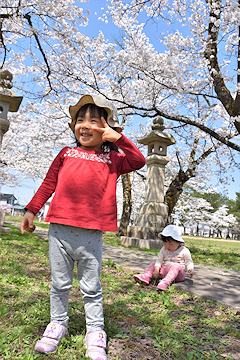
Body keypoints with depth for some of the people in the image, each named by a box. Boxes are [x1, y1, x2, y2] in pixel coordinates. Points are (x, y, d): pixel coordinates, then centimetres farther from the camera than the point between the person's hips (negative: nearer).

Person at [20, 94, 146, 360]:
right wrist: (31, 210, 10)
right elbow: (48, 184, 13)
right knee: (59, 284, 17)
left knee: (91, 288, 11)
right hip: (59, 230, 2)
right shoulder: (66, 154, 11)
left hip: (91, 235, -2)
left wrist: (117, 138, -7)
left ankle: (95, 332, 28)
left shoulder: (113, 159, 8)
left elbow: (139, 161, -7)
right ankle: (57, 324, 38)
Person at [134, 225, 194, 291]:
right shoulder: (164, 249, 6)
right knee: (153, 263, -2)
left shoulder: (184, 251, -5)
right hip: (165, 270, 5)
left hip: (178, 273, -5)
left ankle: (165, 282, -51)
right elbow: (159, 260, -1)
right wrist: (156, 269, -18)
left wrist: (190, 269, -20)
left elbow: (189, 262, 1)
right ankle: (146, 277, -23)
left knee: (176, 266, -35)